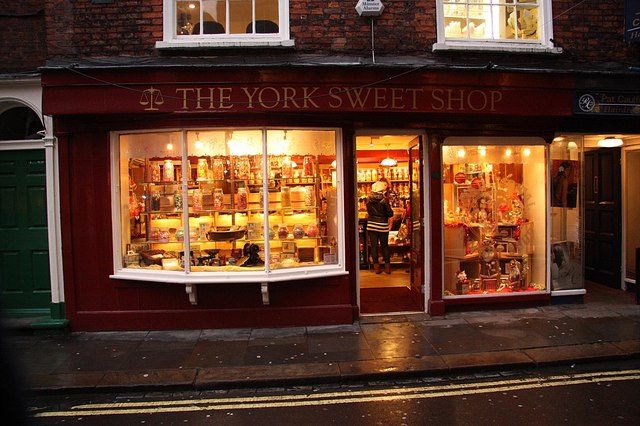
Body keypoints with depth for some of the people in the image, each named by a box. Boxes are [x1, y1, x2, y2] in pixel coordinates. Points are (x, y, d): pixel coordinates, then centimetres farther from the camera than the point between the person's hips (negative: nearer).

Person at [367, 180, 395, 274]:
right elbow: (390, 214, -9)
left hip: (371, 225, 2)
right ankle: (387, 266, 14)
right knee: (385, 246, 9)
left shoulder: (369, 199, -3)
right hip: (382, 225, -2)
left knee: (374, 246, 7)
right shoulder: (384, 200, -14)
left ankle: (376, 267, 9)